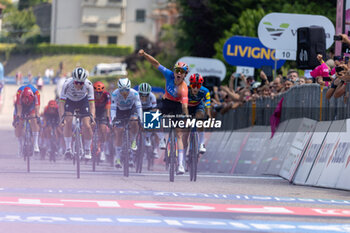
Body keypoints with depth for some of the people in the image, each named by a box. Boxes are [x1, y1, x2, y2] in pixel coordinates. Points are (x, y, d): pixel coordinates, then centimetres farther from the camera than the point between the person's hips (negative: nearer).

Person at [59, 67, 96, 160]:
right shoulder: (67, 83, -34)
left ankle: (87, 150, 6)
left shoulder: (88, 85, -32)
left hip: (83, 101, 0)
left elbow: (92, 103, -31)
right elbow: (61, 102, -33)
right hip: (69, 101, 0)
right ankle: (68, 148, -14)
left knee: (87, 126, -13)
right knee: (67, 122, -23)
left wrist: (92, 117, -44)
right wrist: (62, 117, -43)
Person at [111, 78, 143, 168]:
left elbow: (138, 106, -31)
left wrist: (140, 118, -41)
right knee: (119, 133, -10)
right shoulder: (115, 94, -29)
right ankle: (117, 158, -3)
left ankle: (133, 141, -5)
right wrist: (113, 119, -46)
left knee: (134, 122, -32)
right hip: (120, 111, 0)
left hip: (131, 110, 0)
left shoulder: (134, 93, -28)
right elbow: (113, 107, -33)